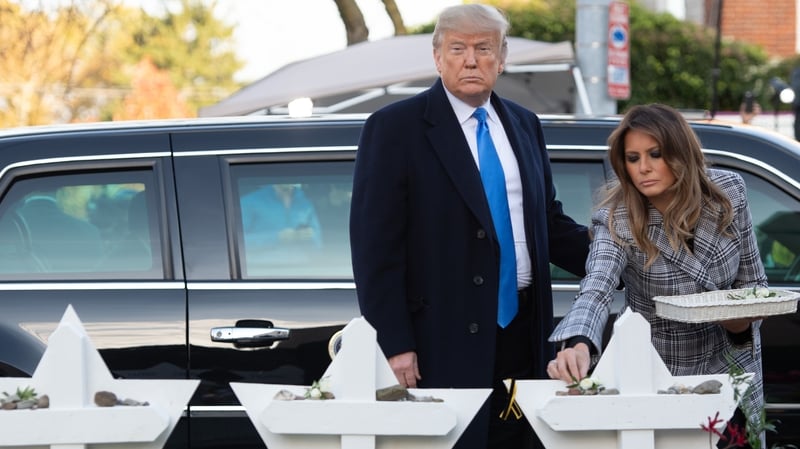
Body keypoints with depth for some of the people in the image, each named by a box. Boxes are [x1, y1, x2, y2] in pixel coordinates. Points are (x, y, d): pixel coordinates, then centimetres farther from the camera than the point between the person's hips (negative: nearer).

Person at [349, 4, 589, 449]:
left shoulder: (524, 125, 14)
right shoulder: (395, 129, -5)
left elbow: (550, 223, 20)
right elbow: (376, 246, -9)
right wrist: (394, 346, -15)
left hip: (521, 339, 6)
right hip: (443, 344, -6)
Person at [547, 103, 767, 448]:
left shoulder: (728, 193, -11)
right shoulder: (617, 221, -20)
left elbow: (752, 281, 1)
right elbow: (596, 291, -37)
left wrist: (743, 319, -21)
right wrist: (578, 345, -57)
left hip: (729, 372, 3)